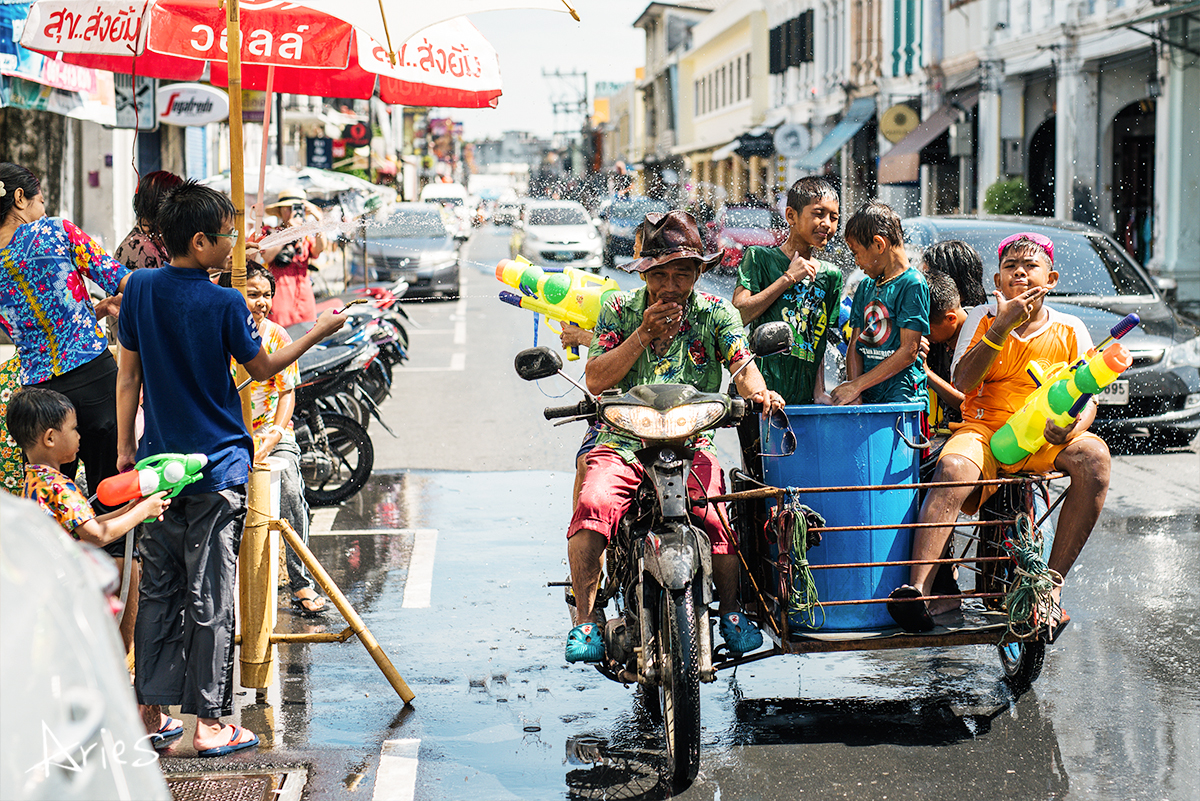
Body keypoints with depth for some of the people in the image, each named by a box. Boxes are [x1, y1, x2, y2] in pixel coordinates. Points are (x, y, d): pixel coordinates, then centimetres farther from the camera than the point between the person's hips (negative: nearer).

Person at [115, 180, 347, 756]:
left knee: (158, 593, 12)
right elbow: (263, 369, 1)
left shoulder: (140, 289, 0)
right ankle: (209, 724, 4)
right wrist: (317, 332, 12)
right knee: (210, 600, 0)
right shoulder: (224, 304, -14)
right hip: (217, 470, -4)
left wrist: (125, 447, 14)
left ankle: (149, 713, 16)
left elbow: (128, 375, 5)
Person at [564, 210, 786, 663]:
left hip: (692, 443, 0)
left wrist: (757, 391, -30)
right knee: (593, 505, -28)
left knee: (714, 513, -28)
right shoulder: (619, 310, 11)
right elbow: (595, 379, 1)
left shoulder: (716, 313, 9)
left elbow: (742, 363, -6)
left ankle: (732, 613, -5)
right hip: (622, 443, 1)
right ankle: (585, 620, -20)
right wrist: (643, 334, -9)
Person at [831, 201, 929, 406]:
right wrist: (853, 392, -3)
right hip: (867, 398, 5)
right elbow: (855, 344, 14)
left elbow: (909, 351, -9)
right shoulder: (865, 287, 17)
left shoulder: (912, 284, -3)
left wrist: (856, 386, -9)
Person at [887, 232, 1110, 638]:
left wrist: (1072, 426, -18)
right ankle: (918, 589, -44)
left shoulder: (1069, 330, 11)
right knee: (954, 468, -36)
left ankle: (1052, 585, -26)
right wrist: (1003, 326, -13)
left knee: (1093, 457, -31)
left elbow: (1088, 398, 7)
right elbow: (963, 381, -6)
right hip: (983, 430, -1)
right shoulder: (983, 318, 9)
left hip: (1044, 440, 1)